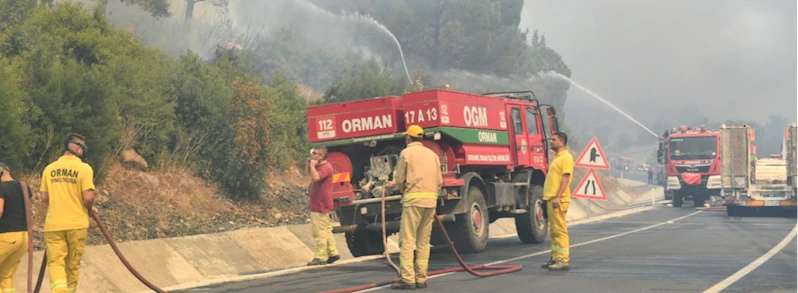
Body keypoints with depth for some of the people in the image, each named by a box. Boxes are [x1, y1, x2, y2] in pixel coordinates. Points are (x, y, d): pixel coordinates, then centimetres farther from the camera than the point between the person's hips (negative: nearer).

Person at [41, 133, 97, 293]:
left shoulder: (49, 168, 5)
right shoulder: (84, 168, -8)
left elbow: (44, 197, 7)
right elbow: (88, 197, -15)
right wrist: (90, 210, 6)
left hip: (54, 224, 2)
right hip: (77, 223, -2)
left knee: (56, 261, 0)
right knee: (73, 263, 13)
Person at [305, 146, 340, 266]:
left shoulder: (326, 167, -17)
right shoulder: (319, 166, 14)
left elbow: (316, 177, -34)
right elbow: (308, 173, 27)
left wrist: (312, 165, -19)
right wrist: (308, 162, 9)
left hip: (321, 206, -11)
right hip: (317, 205, 11)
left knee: (320, 232, -7)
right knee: (326, 231, 16)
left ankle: (321, 257, -5)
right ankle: (333, 253, 22)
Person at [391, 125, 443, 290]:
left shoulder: (406, 153, -1)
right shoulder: (432, 154, 16)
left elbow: (399, 179, -3)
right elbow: (439, 181, 13)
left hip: (413, 200, -6)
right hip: (431, 200, 6)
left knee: (407, 240, -5)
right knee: (424, 241, 10)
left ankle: (408, 279, -10)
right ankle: (421, 279, 10)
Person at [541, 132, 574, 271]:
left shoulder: (566, 157, -11)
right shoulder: (556, 157, 20)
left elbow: (565, 178, -18)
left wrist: (558, 197, -24)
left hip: (558, 200, -10)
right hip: (550, 198, 10)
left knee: (560, 230, -9)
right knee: (553, 231, 12)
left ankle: (563, 260, -9)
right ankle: (555, 258, 17)